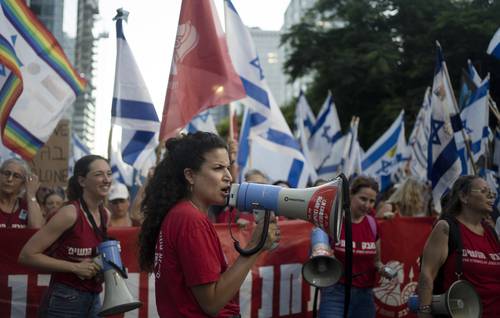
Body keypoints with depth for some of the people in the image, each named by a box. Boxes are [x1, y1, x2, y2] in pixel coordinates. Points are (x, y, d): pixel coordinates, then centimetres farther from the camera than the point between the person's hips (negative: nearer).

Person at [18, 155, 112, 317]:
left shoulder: (106, 215, 4)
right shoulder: (70, 213, -15)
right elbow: (27, 255, -15)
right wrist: (75, 267, -17)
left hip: (94, 300, 6)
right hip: (64, 302, -6)